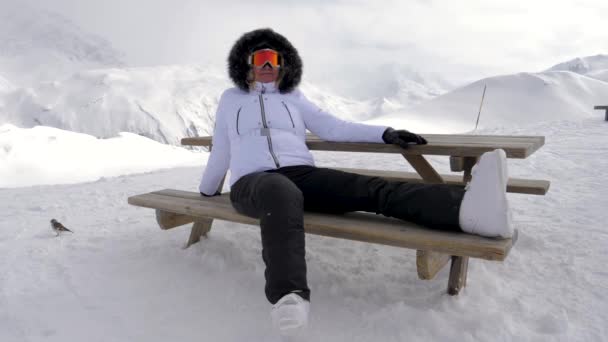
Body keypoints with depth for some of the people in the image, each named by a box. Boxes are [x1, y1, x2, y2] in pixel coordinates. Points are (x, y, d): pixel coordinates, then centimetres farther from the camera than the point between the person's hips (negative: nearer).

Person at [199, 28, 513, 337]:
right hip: (252, 183, -1)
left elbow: (334, 128, 13)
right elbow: (220, 151, 31)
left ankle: (466, 208, -51)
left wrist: (385, 133, 1)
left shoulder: (293, 98, 24)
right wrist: (207, 190, 38)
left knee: (371, 188, -29)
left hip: (301, 175, 2)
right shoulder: (231, 99, 24)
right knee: (282, 193, -43)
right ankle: (289, 296, -63)